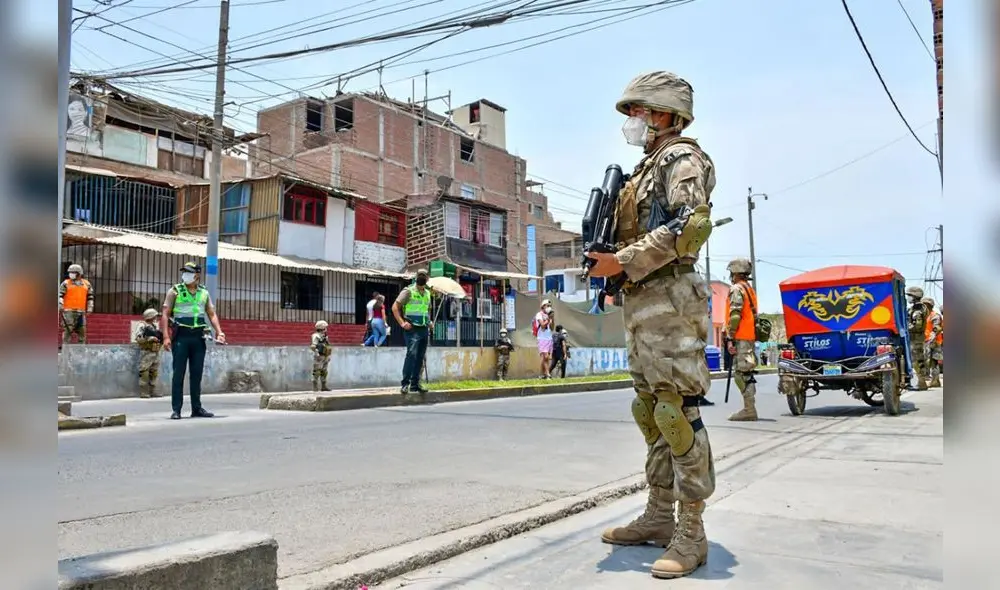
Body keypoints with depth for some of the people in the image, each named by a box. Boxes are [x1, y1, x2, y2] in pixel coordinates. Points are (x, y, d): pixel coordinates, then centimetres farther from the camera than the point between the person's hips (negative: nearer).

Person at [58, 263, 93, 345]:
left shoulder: (86, 284, 12)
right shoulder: (66, 284, 2)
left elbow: (90, 297, 16)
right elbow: (60, 296, -4)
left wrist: (89, 309, 9)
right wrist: (60, 305, -18)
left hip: (81, 312, 4)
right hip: (68, 311, -4)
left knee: (82, 331, 5)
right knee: (68, 330, -7)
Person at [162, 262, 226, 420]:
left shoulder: (204, 293, 11)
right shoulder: (175, 291, 2)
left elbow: (212, 314, 13)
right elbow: (165, 314, -2)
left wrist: (219, 332, -1)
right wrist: (166, 337, -12)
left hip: (198, 337, 3)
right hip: (181, 336, -3)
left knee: (197, 374, 8)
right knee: (178, 374, -2)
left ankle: (196, 408, 15)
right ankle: (176, 409, 2)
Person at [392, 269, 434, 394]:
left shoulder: (427, 293, 16)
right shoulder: (408, 291, -4)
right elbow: (395, 307, -7)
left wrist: (430, 321, 13)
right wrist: (402, 323, -15)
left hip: (424, 329, 7)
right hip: (412, 329, -7)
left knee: (420, 358, 8)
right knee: (411, 354, -18)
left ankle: (415, 385, 14)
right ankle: (405, 383, -13)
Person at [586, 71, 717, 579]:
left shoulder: (683, 158, -4)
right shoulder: (648, 166, 24)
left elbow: (691, 227, -18)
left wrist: (622, 262, -18)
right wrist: (605, 255, 9)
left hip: (669, 300, -10)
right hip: (641, 302, 10)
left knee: (678, 412, -9)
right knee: (650, 411, 12)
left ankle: (691, 535, -1)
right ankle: (659, 517, 21)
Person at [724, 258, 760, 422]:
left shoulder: (737, 289, -9)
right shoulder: (750, 289, 22)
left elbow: (735, 316, -18)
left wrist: (730, 338, -19)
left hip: (741, 339, -10)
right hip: (750, 337, 10)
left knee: (741, 374, -9)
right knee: (746, 374, 12)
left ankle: (749, 410, -10)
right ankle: (749, 409, 15)